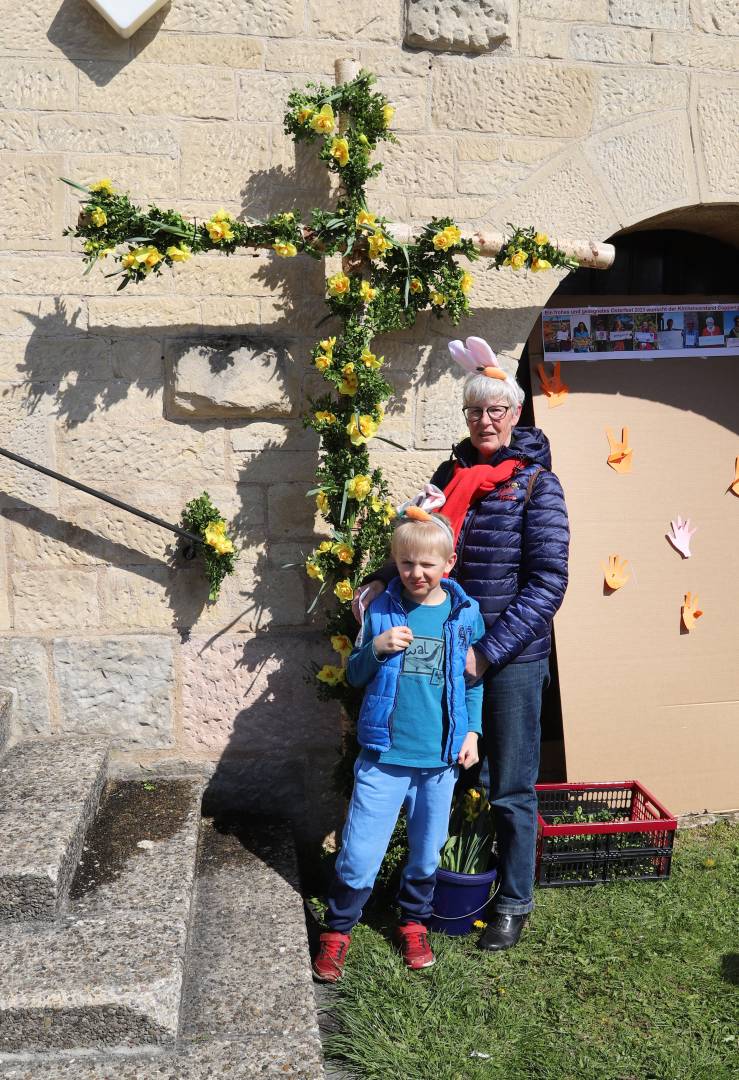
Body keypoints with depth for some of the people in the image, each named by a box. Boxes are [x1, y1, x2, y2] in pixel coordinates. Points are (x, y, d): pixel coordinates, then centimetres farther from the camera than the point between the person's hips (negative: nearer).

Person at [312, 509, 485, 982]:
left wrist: (472, 731, 1)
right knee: (360, 852, 1)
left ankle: (414, 922, 40)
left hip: (440, 757, 1)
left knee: (427, 851, 17)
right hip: (383, 753, -1)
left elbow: (475, 680, 9)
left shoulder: (466, 614, 0)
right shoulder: (382, 610, -3)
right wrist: (376, 649, -14)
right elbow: (355, 674, 4)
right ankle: (338, 930, 23)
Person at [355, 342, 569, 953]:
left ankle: (514, 902, 25)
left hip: (512, 657, -5)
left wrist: (489, 651, -19)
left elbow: (547, 581, -15)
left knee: (510, 787, 6)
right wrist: (384, 579, -5)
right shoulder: (453, 473, 6)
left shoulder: (535, 483, -10)